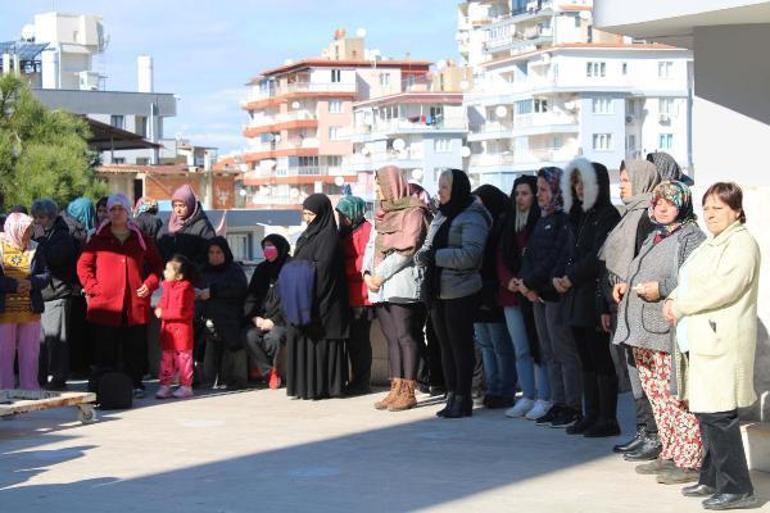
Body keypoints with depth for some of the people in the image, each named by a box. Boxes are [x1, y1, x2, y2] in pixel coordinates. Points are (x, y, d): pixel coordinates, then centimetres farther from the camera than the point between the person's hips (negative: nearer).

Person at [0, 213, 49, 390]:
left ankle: (30, 392, 16)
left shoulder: (35, 249, 8)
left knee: (30, 355, 8)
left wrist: (31, 283, -12)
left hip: (31, 311, 3)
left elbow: (46, 275, 7)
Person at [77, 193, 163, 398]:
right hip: (105, 304, -1)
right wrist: (92, 287, -5)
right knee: (105, 349, -1)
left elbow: (156, 264, 16)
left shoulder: (141, 239, 11)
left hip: (136, 304, 1)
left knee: (135, 348, 6)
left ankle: (136, 384, 15)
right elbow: (83, 265, 7)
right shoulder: (98, 239, 7)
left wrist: (150, 283, 1)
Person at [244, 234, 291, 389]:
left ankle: (274, 370, -8)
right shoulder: (261, 269, 18)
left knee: (274, 337, -35)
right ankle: (269, 373, -14)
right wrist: (255, 317, -3)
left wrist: (273, 320, -16)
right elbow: (251, 296, 15)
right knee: (250, 336, -26)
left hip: (282, 320, -5)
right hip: (261, 318, 5)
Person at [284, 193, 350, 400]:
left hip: (321, 300, -9)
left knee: (319, 343, -5)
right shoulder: (309, 235, 17)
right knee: (302, 340, 9)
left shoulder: (329, 236, -10)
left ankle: (321, 386, -1)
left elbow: (322, 267, -19)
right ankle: (305, 385, 13)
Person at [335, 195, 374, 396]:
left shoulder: (366, 230, -8)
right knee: (352, 339, 10)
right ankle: (357, 380, 15)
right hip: (349, 296, 9)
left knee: (360, 339, -5)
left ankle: (362, 382, 0)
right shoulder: (346, 233, 20)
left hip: (361, 296, -9)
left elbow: (364, 262, -16)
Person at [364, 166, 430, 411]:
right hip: (380, 287, 8)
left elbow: (406, 249, -13)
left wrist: (381, 274, -13)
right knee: (392, 339, 7)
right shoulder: (383, 214, 20)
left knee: (405, 337, -8)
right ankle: (396, 390, 9)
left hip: (403, 285, -8)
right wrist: (368, 272, 0)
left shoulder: (413, 212, -5)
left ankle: (408, 392, -7)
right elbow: (372, 246, 18)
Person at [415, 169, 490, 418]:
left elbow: (470, 255, -22)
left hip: (460, 292, -8)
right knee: (446, 345, 12)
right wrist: (422, 255, -8)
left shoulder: (472, 218, -11)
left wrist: (436, 255, -20)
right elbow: (428, 247, 15)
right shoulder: (441, 216, 16)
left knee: (461, 346, -2)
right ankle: (451, 396, 19)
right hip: (438, 292, 8)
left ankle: (462, 399, 4)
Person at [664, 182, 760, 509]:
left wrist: (680, 306, -13)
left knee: (718, 415, -11)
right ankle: (713, 479, 23)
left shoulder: (742, 243, -8)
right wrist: (672, 300, 1)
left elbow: (724, 288, -20)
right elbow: (689, 282, 23)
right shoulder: (711, 244, 22)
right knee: (705, 412, 13)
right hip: (702, 339, 9)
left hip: (723, 342, -9)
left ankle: (737, 489, -7)